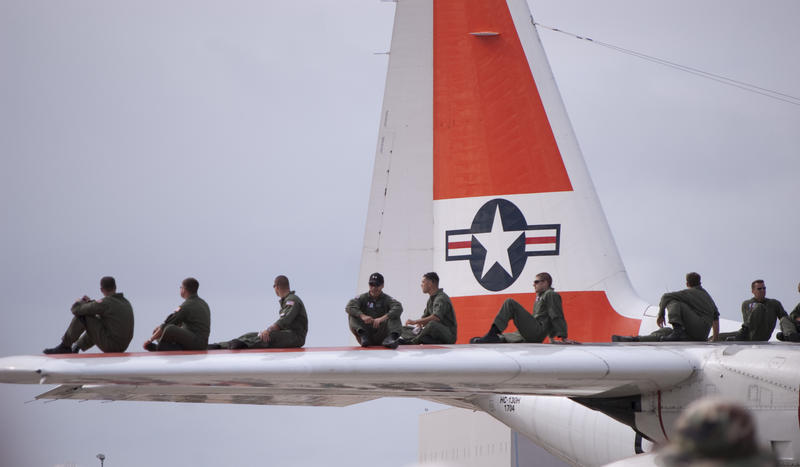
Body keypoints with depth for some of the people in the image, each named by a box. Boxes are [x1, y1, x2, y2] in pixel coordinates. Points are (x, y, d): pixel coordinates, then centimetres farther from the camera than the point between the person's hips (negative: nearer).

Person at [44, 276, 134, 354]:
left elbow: (76, 310, -10)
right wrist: (90, 302, 19)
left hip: (109, 345, -8)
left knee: (82, 315, -5)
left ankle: (65, 346, 7)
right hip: (121, 348, 8)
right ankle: (75, 349, 38)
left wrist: (78, 302, 14)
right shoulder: (126, 303, 12)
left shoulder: (104, 303, -15)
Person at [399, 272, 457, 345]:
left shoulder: (441, 298, -15)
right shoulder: (431, 299, 15)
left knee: (432, 324, -40)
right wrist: (419, 324, -6)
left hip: (449, 335, -9)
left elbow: (436, 317, -31)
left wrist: (415, 321, -28)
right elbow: (425, 317, 18)